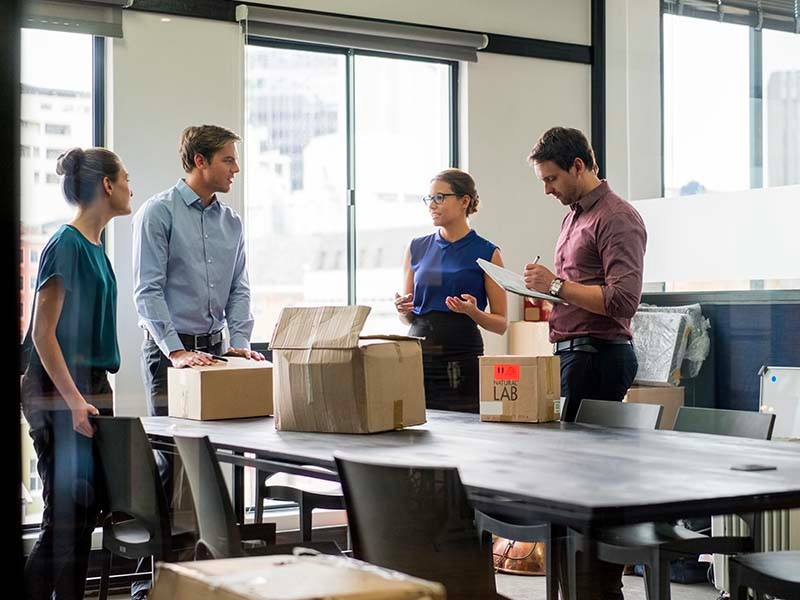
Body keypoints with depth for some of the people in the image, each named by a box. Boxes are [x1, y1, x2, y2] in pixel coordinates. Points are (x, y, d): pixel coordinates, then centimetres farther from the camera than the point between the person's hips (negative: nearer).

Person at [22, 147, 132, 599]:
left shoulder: (95, 245, 14)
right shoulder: (66, 246, -14)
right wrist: (74, 401, -21)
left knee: (87, 509, 10)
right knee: (67, 514, -7)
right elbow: (43, 333, -17)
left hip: (92, 385, 9)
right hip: (60, 391, -9)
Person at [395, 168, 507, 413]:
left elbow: (500, 323, 2)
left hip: (462, 361, -3)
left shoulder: (486, 253, 0)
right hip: (418, 353, 3)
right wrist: (403, 309, -4)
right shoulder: (417, 248, 11)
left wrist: (473, 311, -16)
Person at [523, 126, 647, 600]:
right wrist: (546, 288, 9)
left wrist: (558, 285, -15)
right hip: (572, 350, 10)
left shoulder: (617, 219, -11)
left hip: (598, 356, -9)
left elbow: (622, 299, -20)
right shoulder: (574, 216, 20)